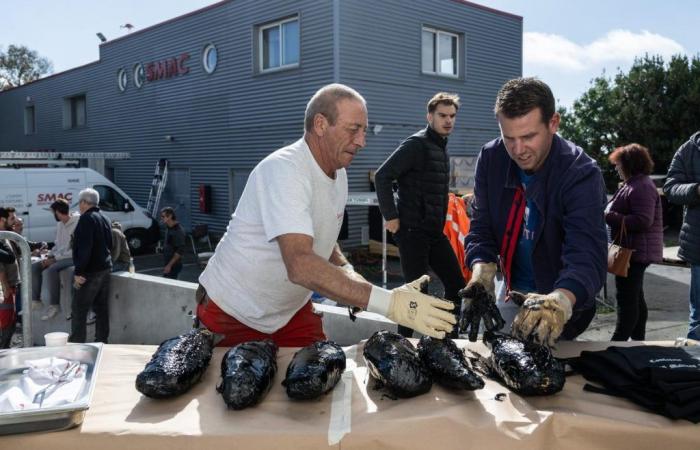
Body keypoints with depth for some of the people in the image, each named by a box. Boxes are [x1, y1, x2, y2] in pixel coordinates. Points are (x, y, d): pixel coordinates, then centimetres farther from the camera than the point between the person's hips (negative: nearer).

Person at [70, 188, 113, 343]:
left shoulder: (87, 219, -14)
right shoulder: (104, 219, 14)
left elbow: (84, 248, -22)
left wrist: (79, 272, -20)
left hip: (90, 272, -9)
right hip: (105, 269, 9)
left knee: (79, 311, -4)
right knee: (101, 309, 12)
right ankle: (102, 342, 17)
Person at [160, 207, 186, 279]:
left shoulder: (178, 231, -20)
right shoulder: (168, 228, 9)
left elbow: (180, 251, -23)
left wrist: (169, 265, -23)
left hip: (174, 265, -9)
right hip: (168, 264, 9)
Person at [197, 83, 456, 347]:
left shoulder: (339, 173, 0)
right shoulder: (283, 169, -28)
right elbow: (300, 266, -41)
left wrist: (347, 272, -6)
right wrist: (389, 303, -47)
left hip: (292, 310, 7)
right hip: (232, 313, -7)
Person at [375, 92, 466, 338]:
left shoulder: (441, 148, 15)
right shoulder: (417, 144, -12)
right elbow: (382, 176, -18)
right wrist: (390, 217, -17)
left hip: (435, 232, 9)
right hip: (412, 232, -9)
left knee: (456, 284, 10)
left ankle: (449, 338, 22)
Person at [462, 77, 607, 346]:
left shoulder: (581, 175, -27)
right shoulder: (491, 158, -12)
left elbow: (587, 259, -38)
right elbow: (482, 229, -8)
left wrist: (559, 302, -59)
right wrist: (482, 275, -30)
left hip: (566, 301, -4)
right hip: (513, 292, 5)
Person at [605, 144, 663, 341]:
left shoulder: (641, 187, -18)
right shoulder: (632, 185, 17)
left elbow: (643, 221, -26)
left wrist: (609, 217, -22)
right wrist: (609, 213, 14)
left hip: (636, 252, -11)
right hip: (634, 251, 11)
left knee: (627, 297, -9)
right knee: (635, 297, 17)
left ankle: (618, 341, -8)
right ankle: (638, 339, 26)